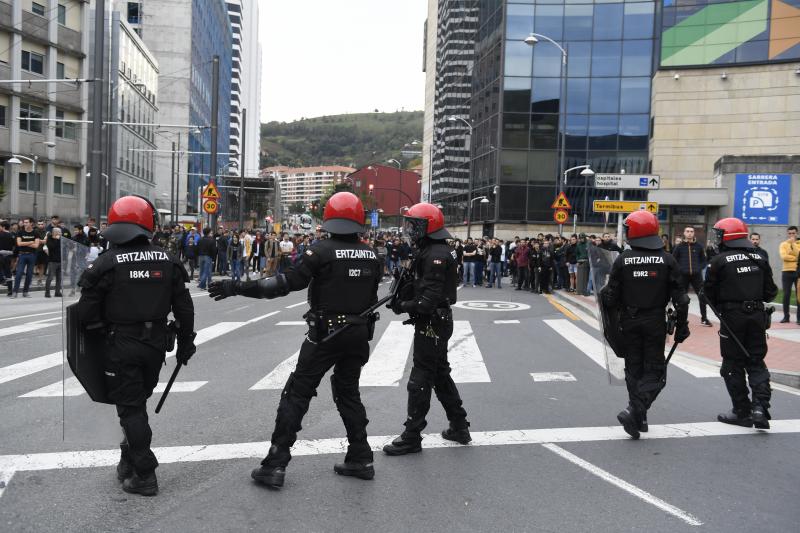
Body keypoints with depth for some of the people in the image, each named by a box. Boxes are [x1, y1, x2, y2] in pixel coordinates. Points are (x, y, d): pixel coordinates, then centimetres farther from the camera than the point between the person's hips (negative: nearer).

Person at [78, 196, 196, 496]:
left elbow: (87, 313, -12)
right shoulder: (167, 261, -1)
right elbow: (184, 309, 3)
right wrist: (185, 343, 14)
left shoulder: (107, 263, -12)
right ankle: (130, 462, 33)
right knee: (139, 402, 20)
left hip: (121, 346, -4)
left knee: (130, 409, 5)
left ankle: (144, 475, 8)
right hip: (155, 345, 4)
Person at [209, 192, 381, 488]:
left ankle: (275, 465, 3)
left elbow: (288, 281, -19)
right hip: (359, 333, 5)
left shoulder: (322, 250, -13)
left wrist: (238, 288, -17)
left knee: (297, 394, 2)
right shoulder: (371, 255, 4)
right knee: (348, 392, 19)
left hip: (325, 333, -5)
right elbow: (373, 296, 10)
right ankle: (361, 459, 22)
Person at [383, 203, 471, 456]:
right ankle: (459, 427, 29)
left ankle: (411, 437, 7)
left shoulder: (435, 255, -21)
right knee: (440, 374, 19)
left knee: (420, 380, -2)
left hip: (432, 323, -10)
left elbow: (430, 299, -26)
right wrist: (404, 298, -1)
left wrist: (403, 307, -18)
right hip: (438, 321, 10)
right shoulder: (435, 250, 12)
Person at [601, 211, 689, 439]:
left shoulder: (622, 260, -7)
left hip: (629, 322, 1)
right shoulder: (667, 260, -4)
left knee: (634, 369, 14)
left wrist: (603, 296, 16)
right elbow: (680, 298, -4)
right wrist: (682, 325, 5)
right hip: (656, 322, 0)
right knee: (654, 370, 6)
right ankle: (634, 411, -12)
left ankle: (639, 418, 19)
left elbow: (612, 297, -6)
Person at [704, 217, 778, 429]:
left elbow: (710, 293, -6)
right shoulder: (759, 259, 6)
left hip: (732, 316, -4)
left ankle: (742, 411, 11)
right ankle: (760, 405, -1)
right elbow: (770, 292, 8)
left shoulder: (720, 261, -9)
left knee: (733, 364, 6)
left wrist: (720, 308, 13)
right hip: (757, 315, 4)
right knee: (756, 361, 13)